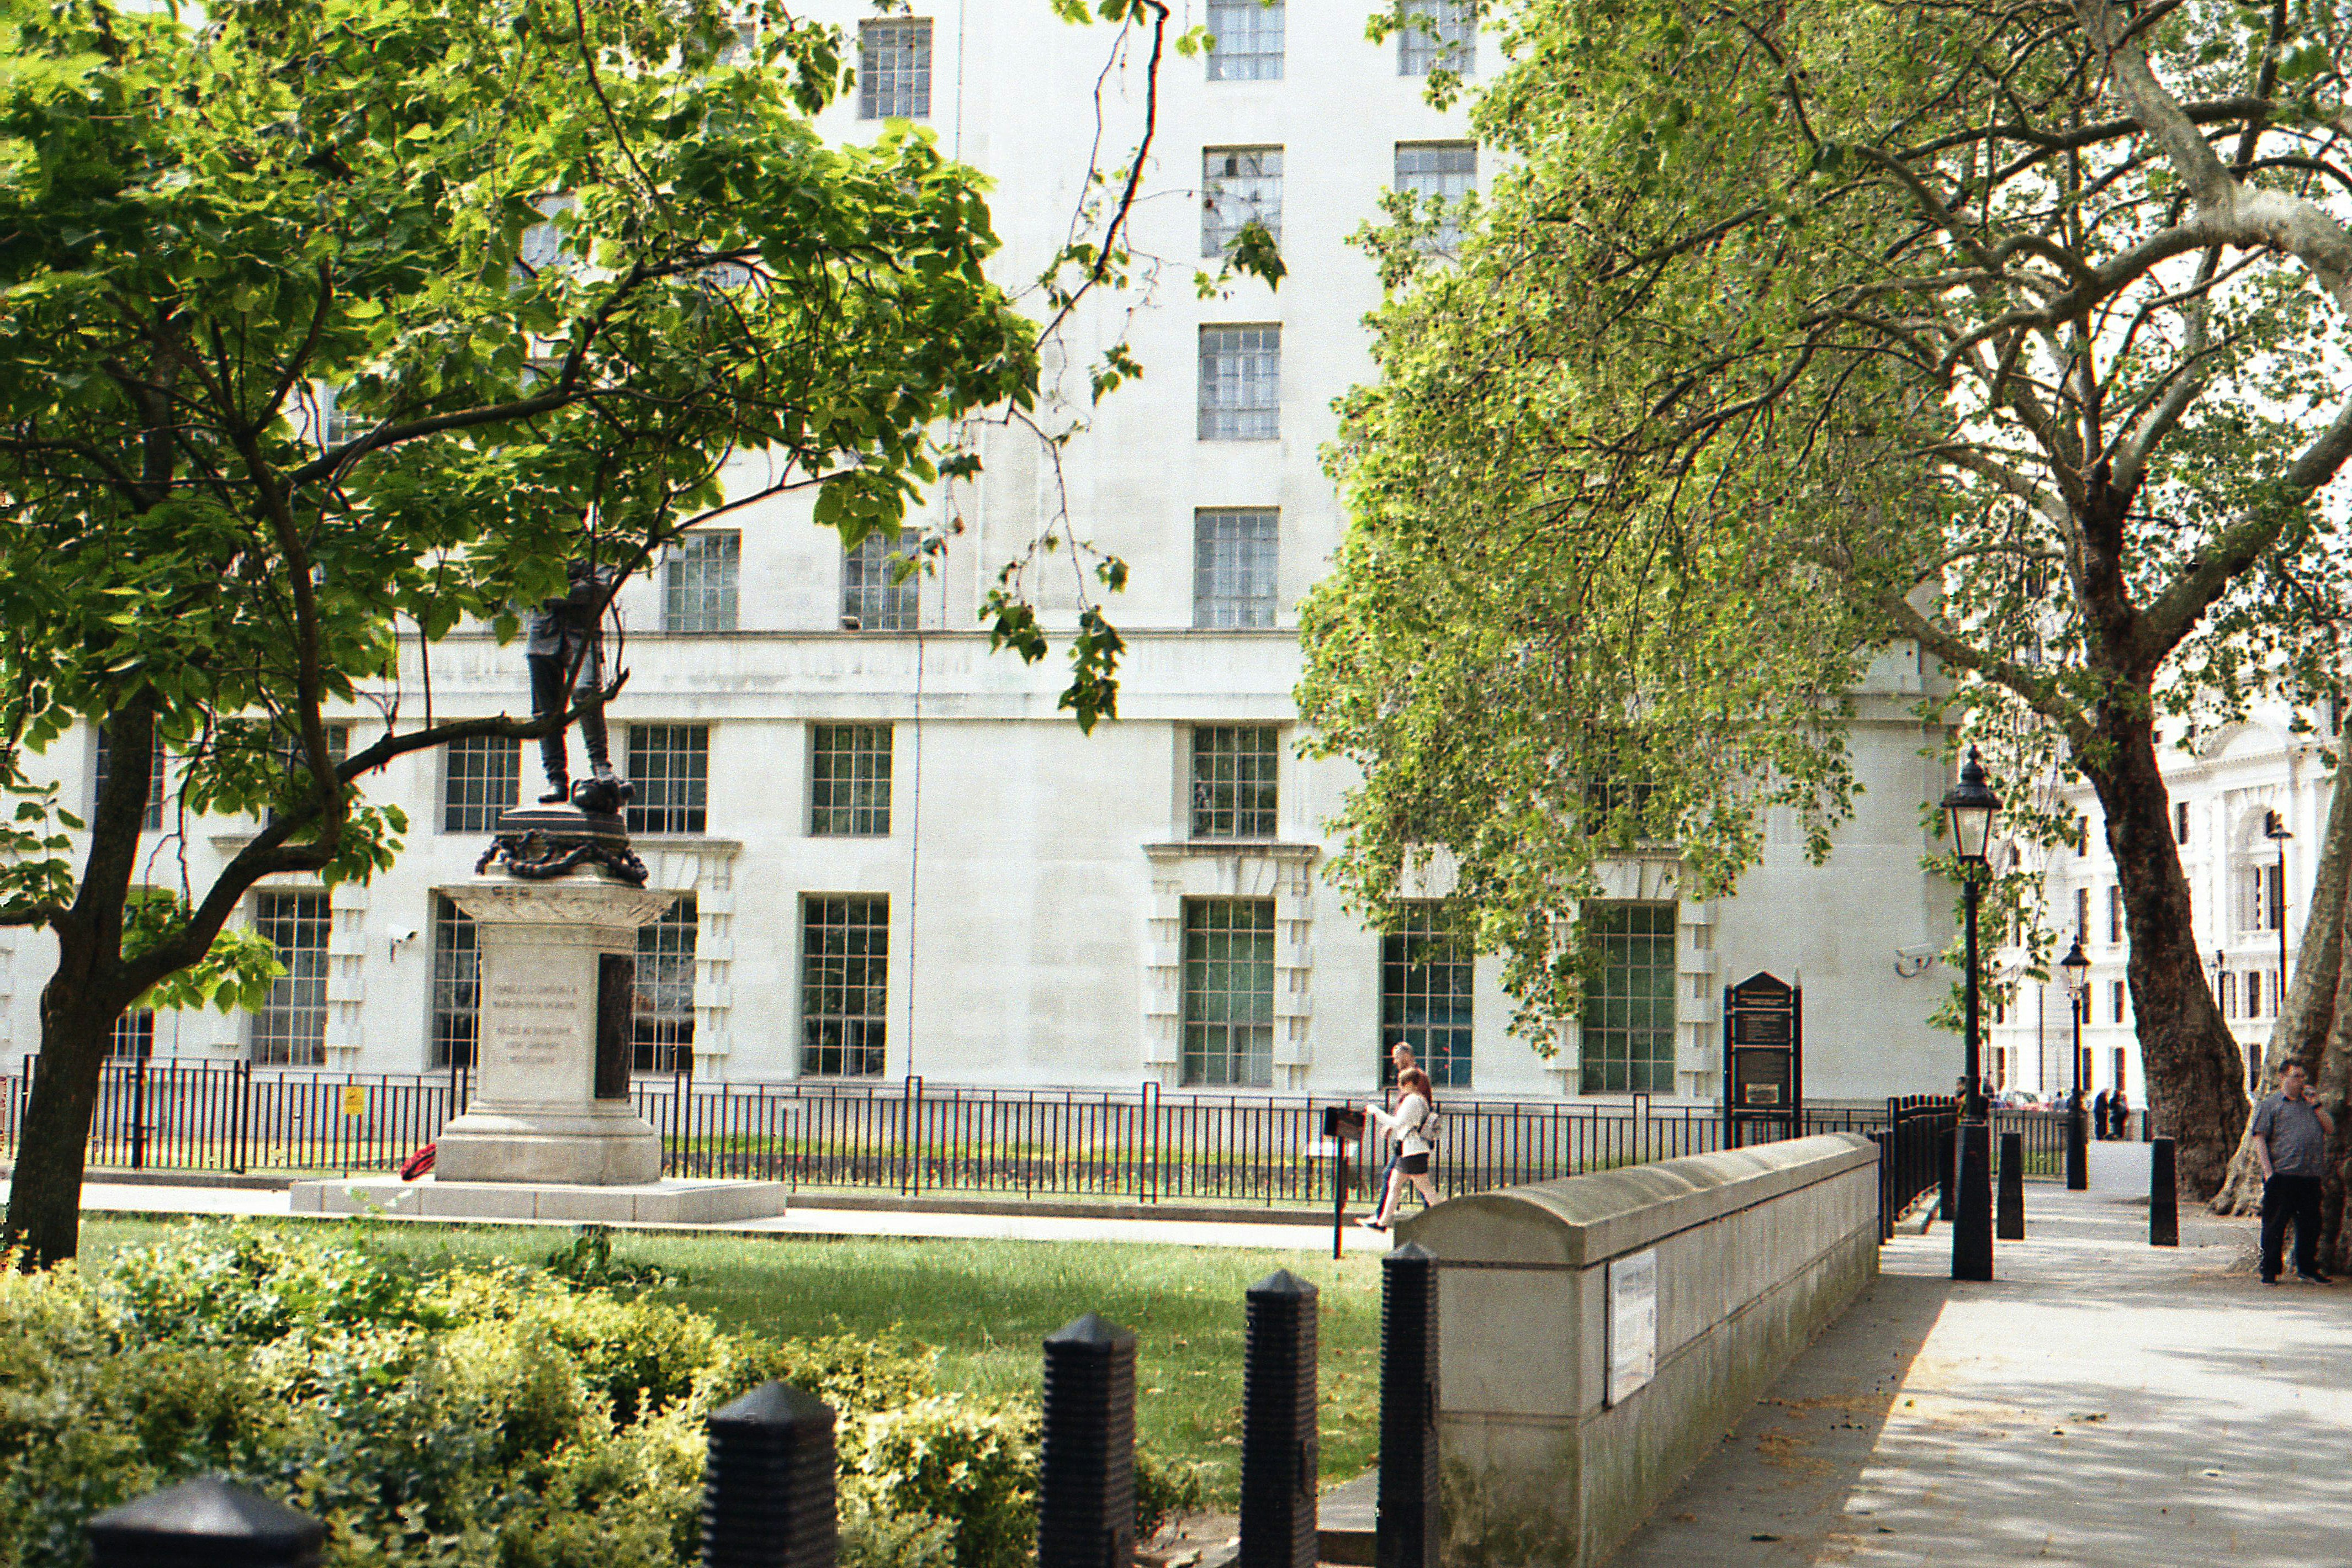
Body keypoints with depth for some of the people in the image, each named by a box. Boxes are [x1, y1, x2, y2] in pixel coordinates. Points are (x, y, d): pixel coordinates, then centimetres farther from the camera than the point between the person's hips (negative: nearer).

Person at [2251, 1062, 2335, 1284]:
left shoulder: (2310, 1105, 20)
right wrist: (2269, 1172, -11)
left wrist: (2316, 1106, 2)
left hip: (2310, 1177, 5)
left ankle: (2307, 1269, 21)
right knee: (2275, 1225, -2)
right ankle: (2269, 1272, 4)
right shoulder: (2269, 1105, 4)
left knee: (2310, 1224, 9)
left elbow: (2330, 1129, 12)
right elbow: (2259, 1139, -3)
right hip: (2282, 1174, -5)